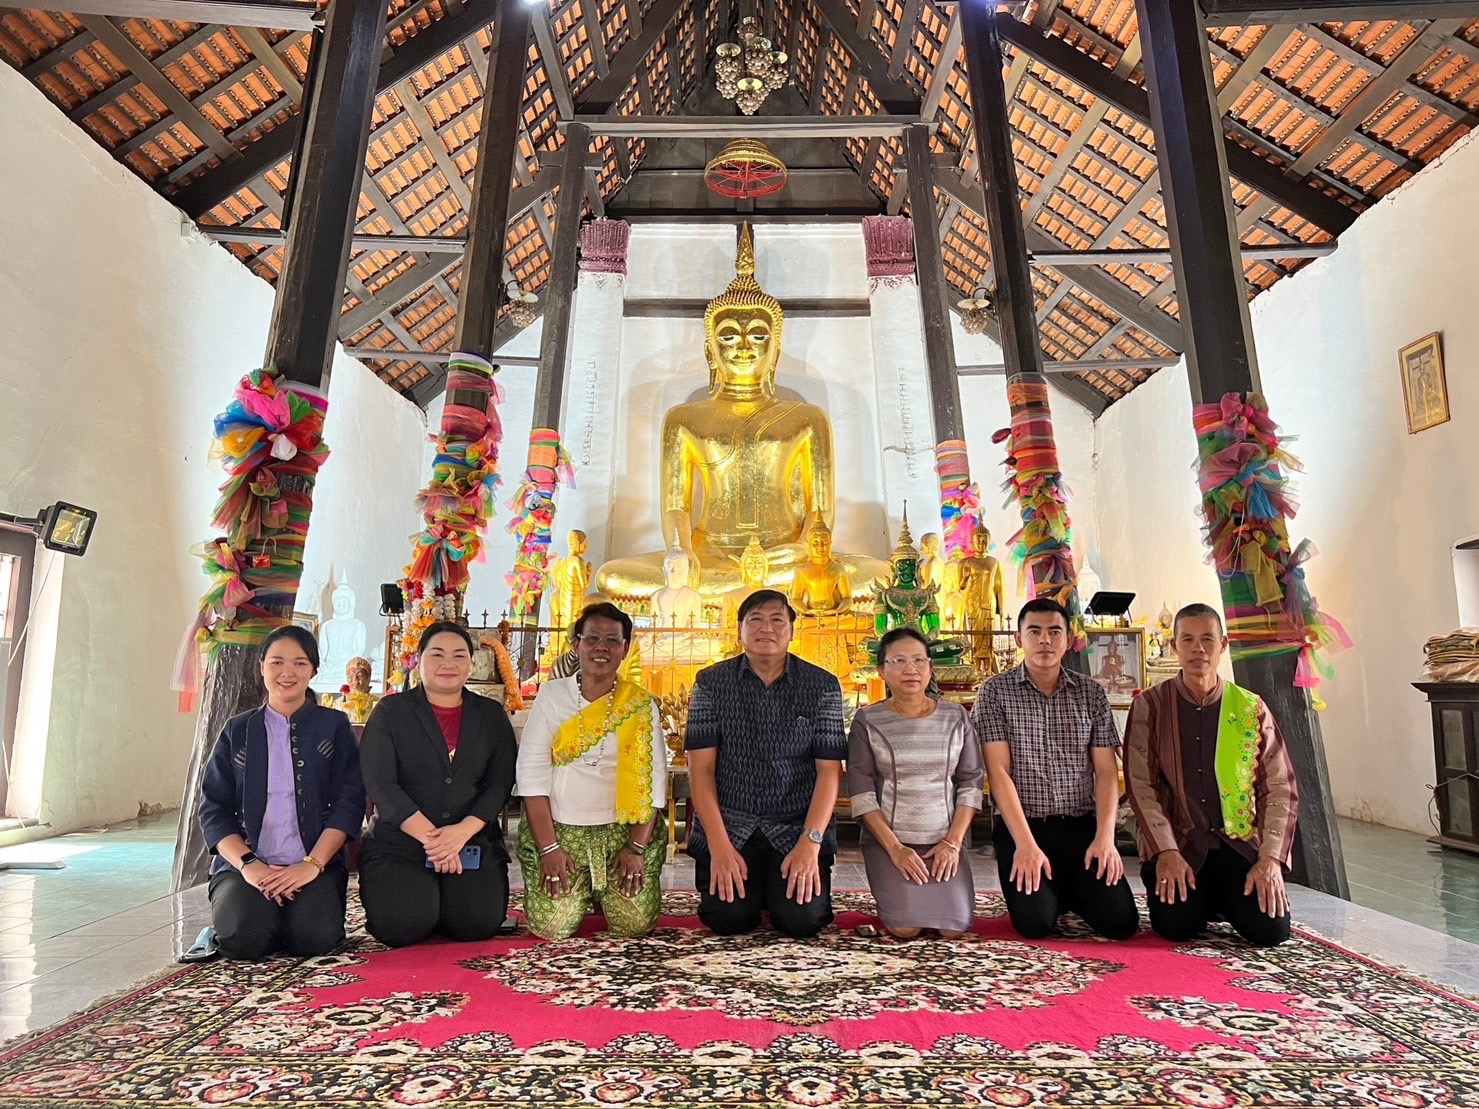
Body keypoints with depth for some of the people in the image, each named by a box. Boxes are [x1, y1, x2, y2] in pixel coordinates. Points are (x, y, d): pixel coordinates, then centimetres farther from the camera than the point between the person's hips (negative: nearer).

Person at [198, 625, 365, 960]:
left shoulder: (334, 726, 8)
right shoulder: (237, 731, 13)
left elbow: (349, 802, 0)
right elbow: (214, 809, 5)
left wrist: (312, 864, -13)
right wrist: (247, 864, -11)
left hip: (317, 865, -1)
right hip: (246, 864, 1)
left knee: (315, 936, -28)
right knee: (244, 936, -27)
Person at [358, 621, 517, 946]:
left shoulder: (492, 715, 9)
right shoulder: (390, 712, 3)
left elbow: (500, 783, 1)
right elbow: (379, 782, -8)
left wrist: (462, 831, -16)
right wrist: (430, 837, -16)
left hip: (474, 843, 2)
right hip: (399, 842, -2)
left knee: (478, 924, -17)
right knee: (402, 926, -23)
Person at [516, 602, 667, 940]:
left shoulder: (641, 704, 1)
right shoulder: (551, 695, -1)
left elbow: (653, 779, -2)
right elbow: (532, 773, -6)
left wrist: (637, 847, -10)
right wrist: (548, 847, -12)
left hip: (622, 830, 1)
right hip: (558, 828, 0)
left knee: (636, 923, -11)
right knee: (552, 926, -13)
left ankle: (603, 894, 22)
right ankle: (580, 894, 21)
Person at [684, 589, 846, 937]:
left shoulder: (823, 686, -1)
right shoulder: (711, 683, -1)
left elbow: (829, 769, -3)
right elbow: (700, 767, -4)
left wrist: (810, 843, -14)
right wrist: (719, 845, -13)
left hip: (798, 827, 0)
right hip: (728, 824, 0)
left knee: (803, 919, -16)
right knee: (729, 918, -16)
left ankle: (779, 889, 19)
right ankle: (751, 890, 19)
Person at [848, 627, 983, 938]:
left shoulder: (956, 718, 3)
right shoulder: (867, 721, -4)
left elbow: (971, 783, 2)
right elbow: (861, 792, -7)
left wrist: (953, 842, -7)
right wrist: (894, 848, -13)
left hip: (945, 841, 2)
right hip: (887, 839, -2)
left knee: (954, 928, -14)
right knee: (906, 928, -18)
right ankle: (892, 893, 16)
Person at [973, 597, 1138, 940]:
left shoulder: (1091, 693, 6)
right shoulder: (995, 692, -3)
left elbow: (1106, 771, 3)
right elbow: (998, 772, -9)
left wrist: (1104, 837, -10)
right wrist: (1026, 844, -17)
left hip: (1082, 826, 3)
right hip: (1021, 826, -2)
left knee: (1120, 922, -11)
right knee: (1035, 923, -18)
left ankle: (1071, 889, 22)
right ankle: (1053, 890, 17)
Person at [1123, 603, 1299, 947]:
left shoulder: (1252, 708, 4)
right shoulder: (1149, 706, -1)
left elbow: (1280, 787, 0)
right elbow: (1140, 785, -8)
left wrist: (1271, 859, -11)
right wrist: (1165, 852, -18)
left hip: (1241, 843, 2)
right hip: (1177, 844, -1)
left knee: (1271, 928, -18)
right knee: (1176, 925, -21)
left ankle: (1224, 900, 17)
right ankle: (1200, 898, 15)